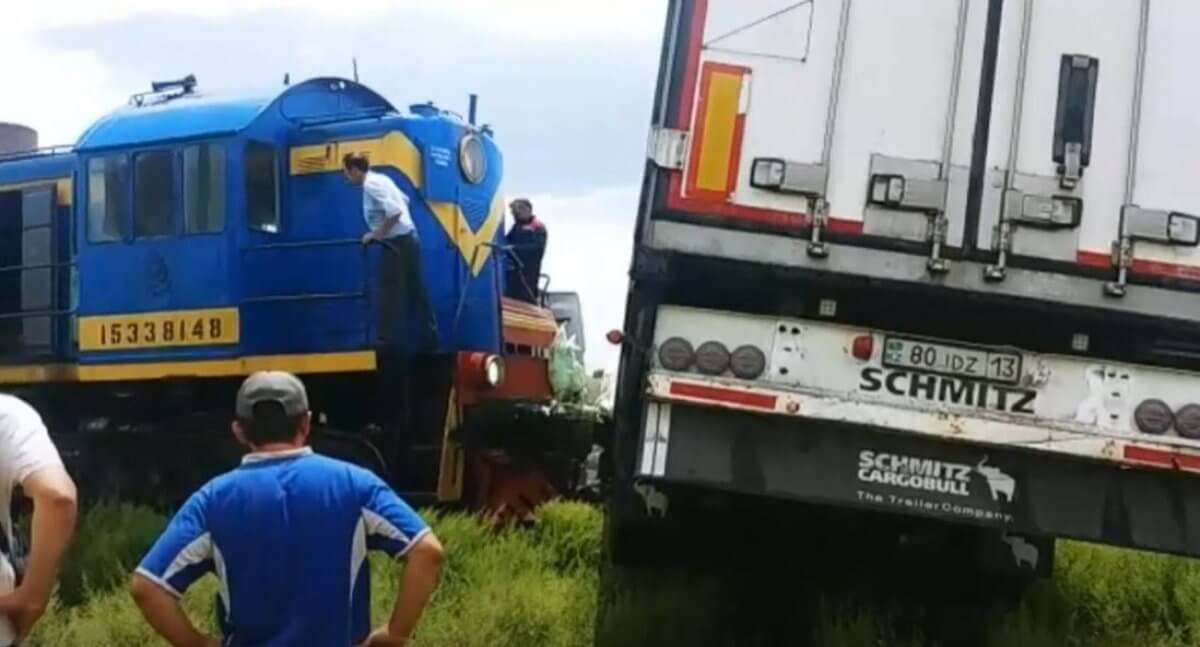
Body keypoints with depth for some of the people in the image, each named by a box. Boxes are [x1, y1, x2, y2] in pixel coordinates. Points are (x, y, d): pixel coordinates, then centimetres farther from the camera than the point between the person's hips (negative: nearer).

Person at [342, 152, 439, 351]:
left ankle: (384, 342, -1)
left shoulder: (371, 185, -17)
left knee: (388, 293, -4)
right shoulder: (378, 179, 12)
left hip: (398, 243, -9)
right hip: (406, 240, 9)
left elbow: (395, 212, -27)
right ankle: (430, 338, 16)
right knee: (415, 292, 12)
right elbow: (404, 200, 23)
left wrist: (376, 234, -15)